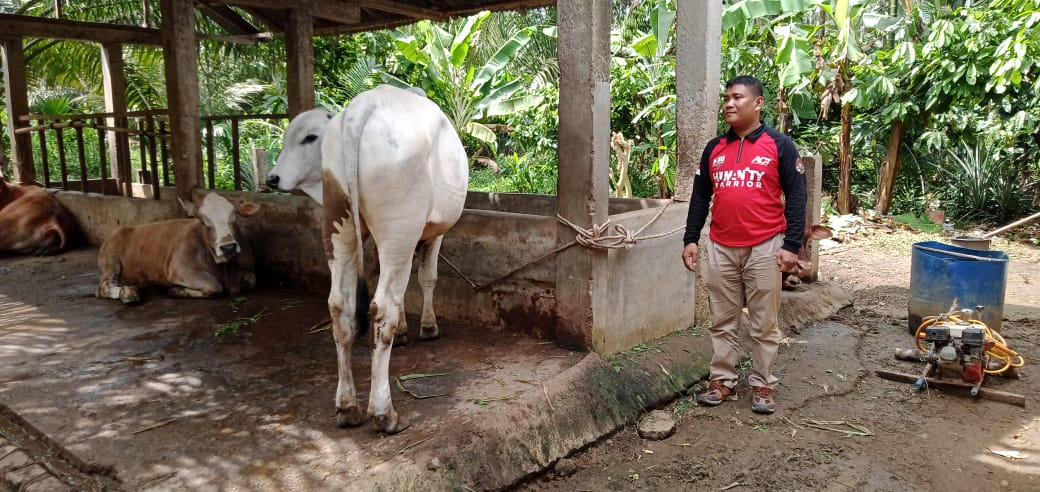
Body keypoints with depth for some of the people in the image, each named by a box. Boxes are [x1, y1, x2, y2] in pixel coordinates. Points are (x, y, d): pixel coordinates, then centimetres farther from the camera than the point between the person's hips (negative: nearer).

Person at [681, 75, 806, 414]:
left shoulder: (780, 145, -2)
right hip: (720, 249, 4)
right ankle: (723, 382, 20)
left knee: (764, 324, 6)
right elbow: (700, 196, 12)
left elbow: (796, 197, -4)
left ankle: (762, 386, 17)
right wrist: (691, 239, 5)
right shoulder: (714, 148, 9)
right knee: (723, 322, 10)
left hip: (764, 249, -3)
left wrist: (791, 245, -10)